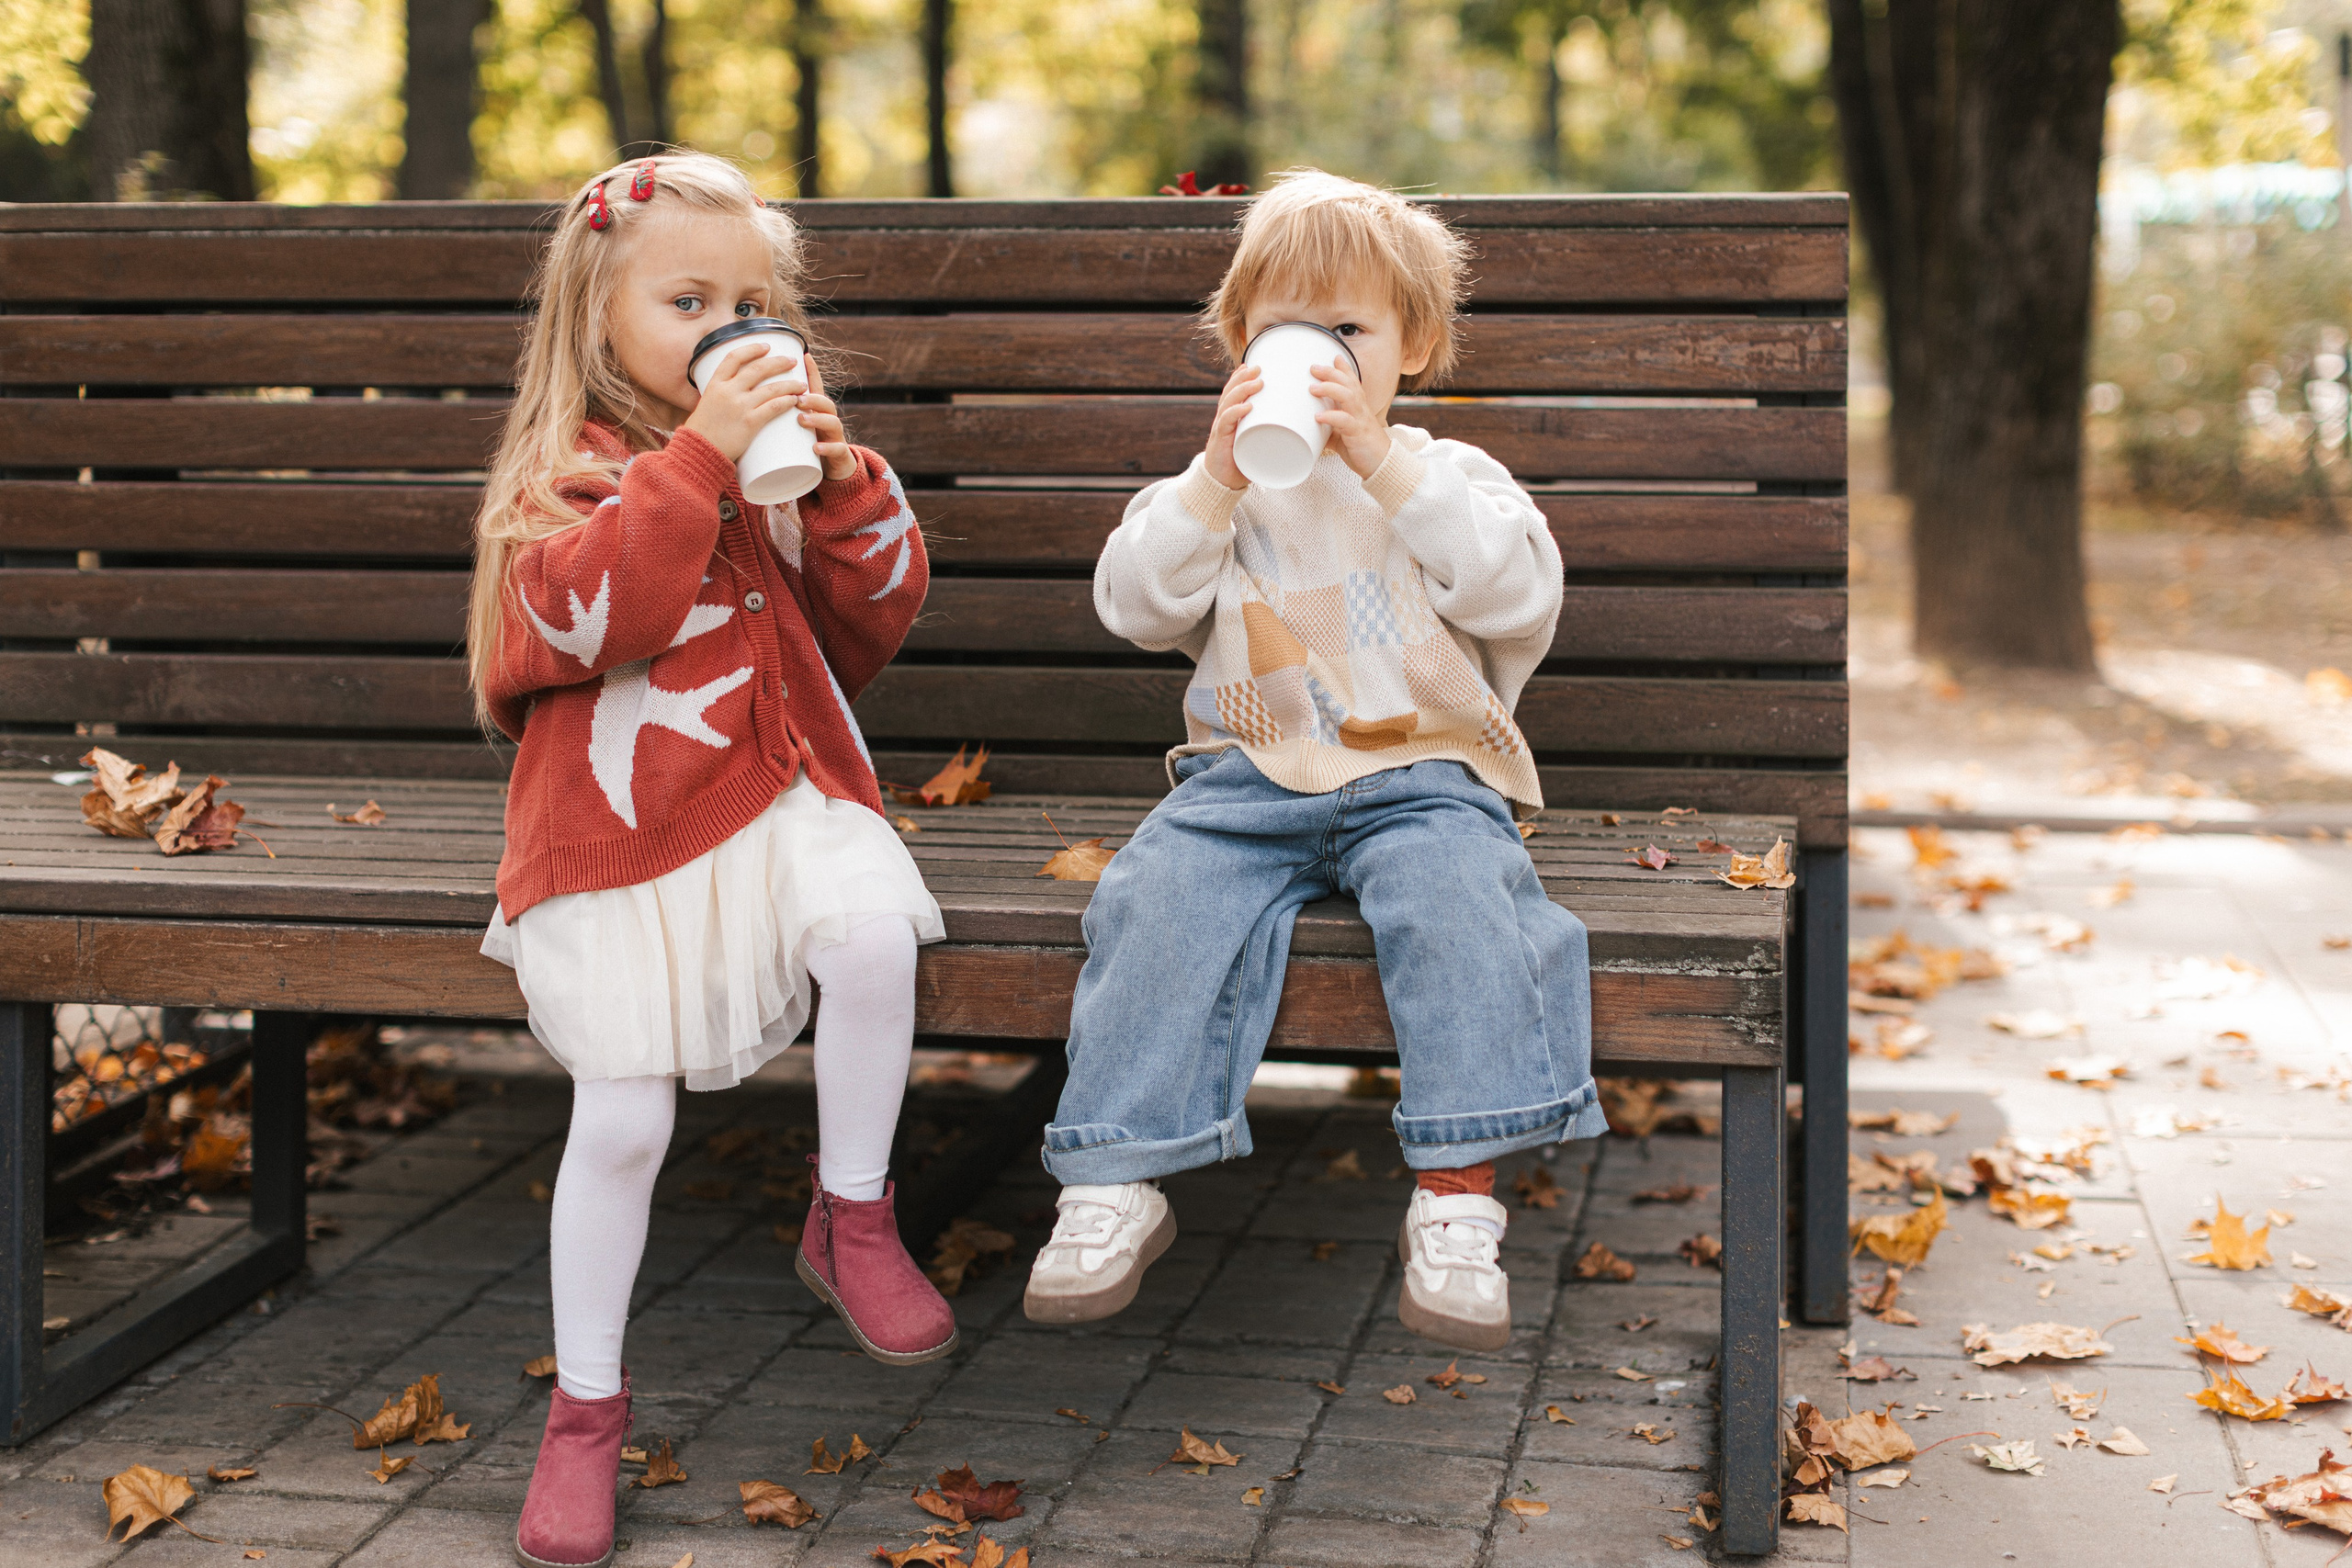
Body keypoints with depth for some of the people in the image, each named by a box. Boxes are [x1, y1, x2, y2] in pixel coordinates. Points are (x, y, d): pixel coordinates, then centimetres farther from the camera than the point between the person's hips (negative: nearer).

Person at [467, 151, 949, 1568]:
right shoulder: (568, 470, -1)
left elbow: (875, 625, 7)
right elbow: (580, 610, -22)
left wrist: (845, 484, -9)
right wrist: (698, 458, -27)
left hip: (781, 794, 3)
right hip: (616, 830, -3)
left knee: (872, 928, -29)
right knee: (622, 1118, -6)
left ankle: (852, 1216, -5)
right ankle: (586, 1404, 13)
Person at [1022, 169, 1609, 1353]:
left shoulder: (1450, 475, 14)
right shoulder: (1221, 485, 19)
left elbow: (1521, 596, -7)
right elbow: (1133, 607, 4)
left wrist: (1383, 464, -12)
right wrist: (1218, 474, -9)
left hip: (1420, 777, -1)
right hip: (1248, 777, 2)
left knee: (1458, 891, -33)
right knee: (1162, 891, -28)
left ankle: (1457, 1195, -32)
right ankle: (1115, 1184, -24)